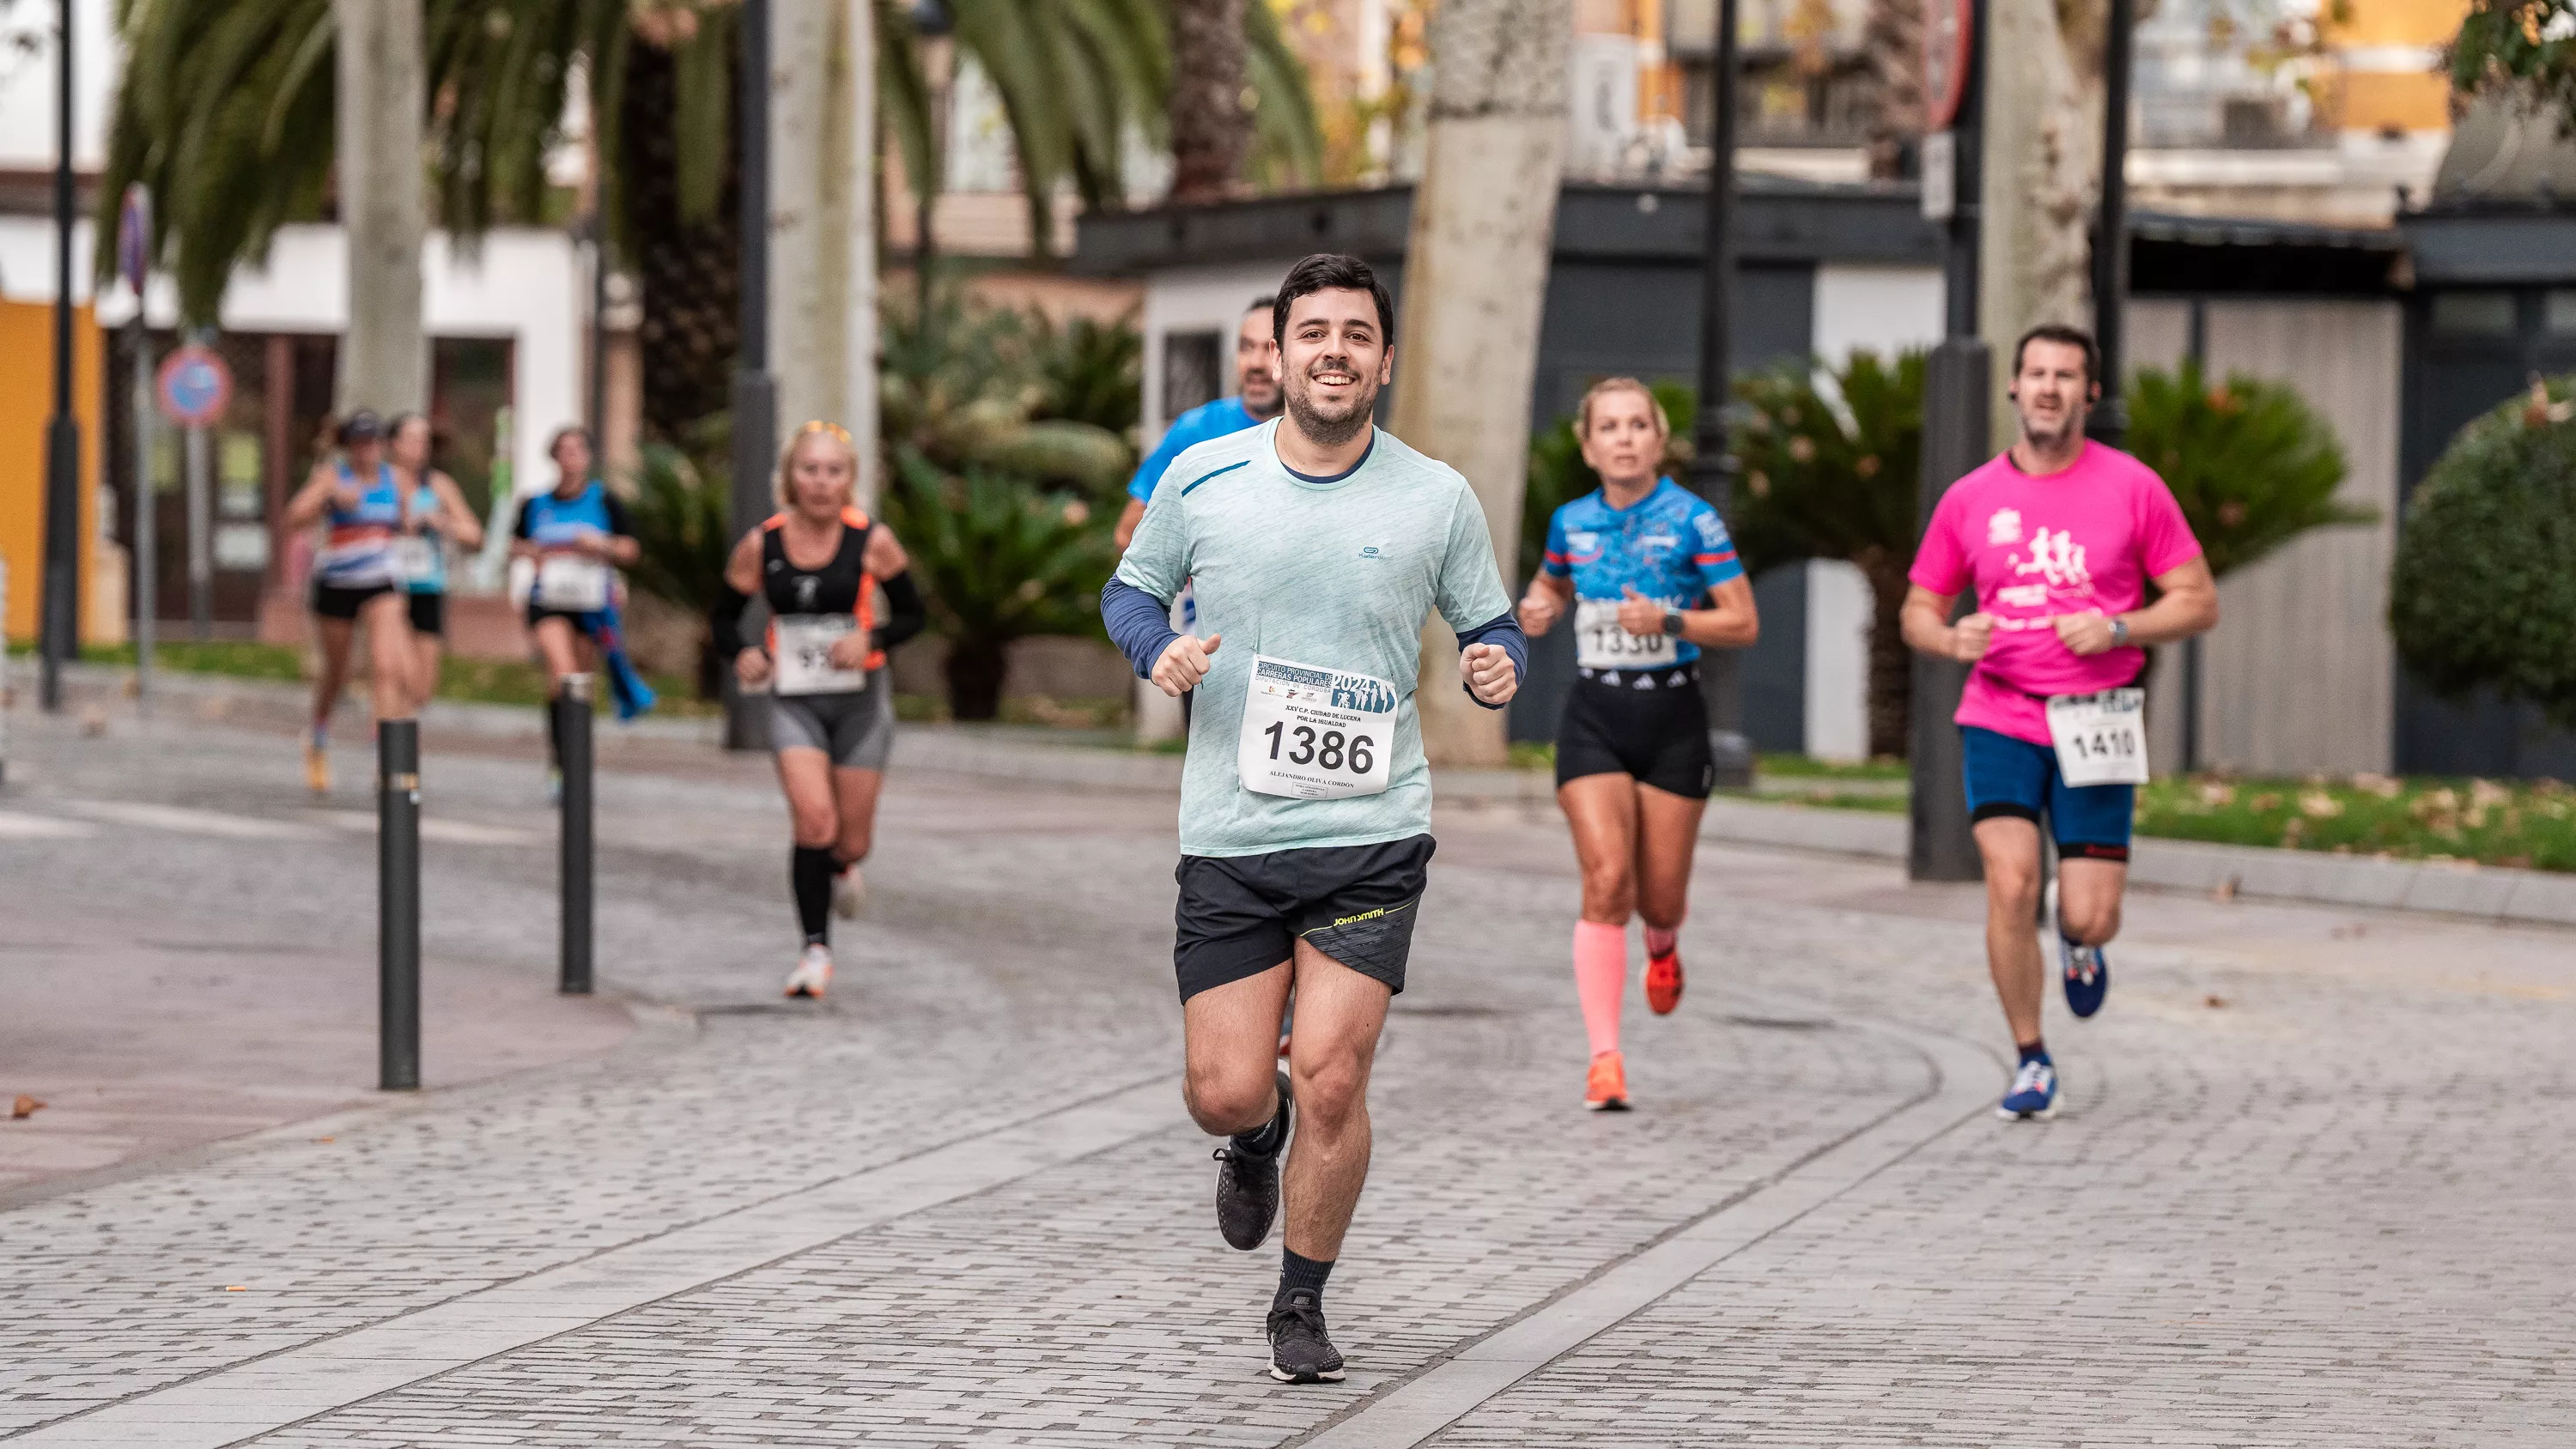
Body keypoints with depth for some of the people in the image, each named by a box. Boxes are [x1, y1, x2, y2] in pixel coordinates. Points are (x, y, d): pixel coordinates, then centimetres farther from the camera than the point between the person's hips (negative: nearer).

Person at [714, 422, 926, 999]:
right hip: (794, 699, 0)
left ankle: (838, 866, 45)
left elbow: (913, 615, 3)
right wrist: (743, 654, -15)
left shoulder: (872, 541, -7)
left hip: (860, 697, 0)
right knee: (814, 818, -20)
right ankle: (816, 949, -8)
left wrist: (870, 638, -17)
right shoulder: (760, 545, -4)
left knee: (850, 841, 6)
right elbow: (725, 619, 7)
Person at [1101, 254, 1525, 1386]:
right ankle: (1259, 1136, 39)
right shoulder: (1201, 477, 1)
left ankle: (1302, 1306, 12)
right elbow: (1131, 587, 15)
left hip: (1372, 836, -1)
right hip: (1229, 836, 1)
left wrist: (1496, 665, -11)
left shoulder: (1437, 499, 1)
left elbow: (1488, 622, 12)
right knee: (1222, 1094, -1)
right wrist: (1156, 648, -7)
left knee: (1331, 1079, -10)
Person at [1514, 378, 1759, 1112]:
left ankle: (1662, 946, 46)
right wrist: (1537, 608, 3)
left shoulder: (1692, 519, -7)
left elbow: (1744, 623, -7)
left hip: (1671, 716, -1)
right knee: (1606, 880, -14)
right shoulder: (1571, 522, 4)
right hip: (1594, 715, 1)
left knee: (1660, 894, 5)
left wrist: (1668, 621, -22)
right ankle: (1604, 1058, -14)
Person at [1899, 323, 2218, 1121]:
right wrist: (1952, 638, -10)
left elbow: (2199, 601, 2)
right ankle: (2032, 1064, 0)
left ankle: (2080, 941, 37)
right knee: (2011, 886, -17)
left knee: (2089, 918, -4)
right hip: (1999, 718, 1)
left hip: (2094, 725, -1)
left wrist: (2116, 628, -15)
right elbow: (1918, 610, 13)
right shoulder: (1971, 498, 4)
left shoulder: (2132, 487, -1)